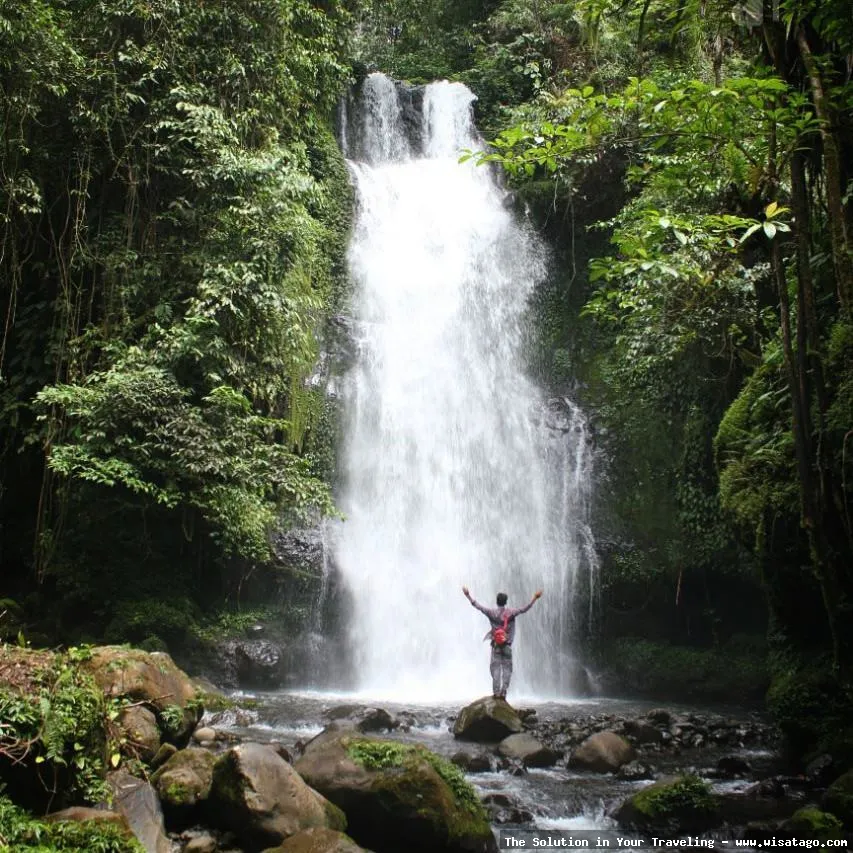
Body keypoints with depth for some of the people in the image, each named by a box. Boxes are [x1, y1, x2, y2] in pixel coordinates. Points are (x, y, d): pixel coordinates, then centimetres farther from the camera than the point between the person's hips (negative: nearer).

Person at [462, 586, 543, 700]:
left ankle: (496, 691, -2)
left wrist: (468, 595, 6)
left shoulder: (491, 612, -5)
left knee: (495, 668, 5)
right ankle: (503, 691, -1)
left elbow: (478, 606, -1)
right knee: (507, 668, 5)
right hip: (507, 645, -1)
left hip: (496, 644, 1)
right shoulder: (511, 612, -7)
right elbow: (524, 609, -9)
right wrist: (534, 599, -5)